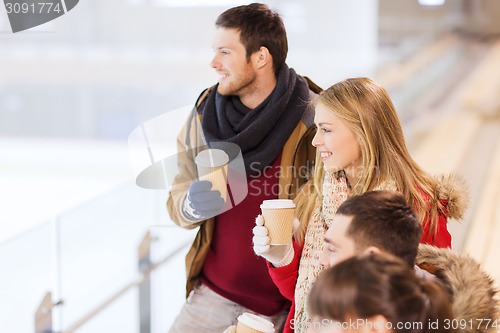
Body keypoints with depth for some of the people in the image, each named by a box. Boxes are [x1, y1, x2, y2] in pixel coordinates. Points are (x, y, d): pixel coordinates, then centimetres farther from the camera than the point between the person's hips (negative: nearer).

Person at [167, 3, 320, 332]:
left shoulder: (313, 120, -13)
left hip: (286, 305, -3)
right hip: (214, 293, 3)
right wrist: (192, 205, -19)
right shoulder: (205, 114, -1)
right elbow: (177, 200, 5)